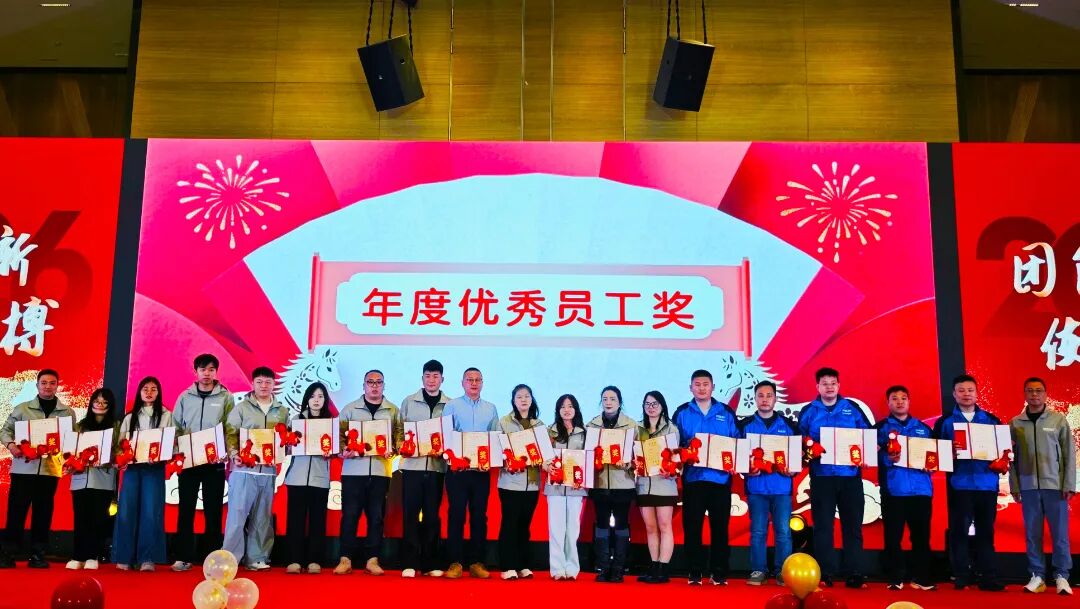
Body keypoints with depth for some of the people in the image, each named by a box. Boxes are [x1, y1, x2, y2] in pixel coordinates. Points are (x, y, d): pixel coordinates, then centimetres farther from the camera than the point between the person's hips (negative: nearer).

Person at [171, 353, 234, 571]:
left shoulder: (226, 397, 3)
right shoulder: (185, 397, 8)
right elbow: (175, 427, 8)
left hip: (215, 461, -1)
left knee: (213, 510, 3)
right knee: (186, 509, 3)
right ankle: (184, 556, 10)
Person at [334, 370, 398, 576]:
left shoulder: (393, 410, 10)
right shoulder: (350, 409, 9)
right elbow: (339, 434, 6)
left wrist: (392, 450, -11)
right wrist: (343, 450, -11)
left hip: (380, 470, 1)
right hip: (353, 470, -1)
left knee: (376, 516, 3)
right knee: (350, 515, -1)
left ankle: (372, 559, 10)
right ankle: (345, 559, 7)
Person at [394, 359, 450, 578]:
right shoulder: (408, 402, 8)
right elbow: (399, 430, 7)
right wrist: (403, 448, -9)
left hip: (437, 466, 0)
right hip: (412, 465, 0)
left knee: (432, 515, 6)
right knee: (410, 514, 0)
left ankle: (430, 563, 13)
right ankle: (409, 563, 5)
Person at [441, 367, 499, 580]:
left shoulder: (490, 408, 13)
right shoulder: (451, 406, 5)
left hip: (482, 470, 2)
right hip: (457, 468, -2)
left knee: (479, 515, 4)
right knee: (456, 514, -2)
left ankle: (477, 562, 11)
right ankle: (455, 562, 4)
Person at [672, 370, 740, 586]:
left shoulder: (726, 412, 9)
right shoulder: (682, 413, 7)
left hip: (720, 477, 0)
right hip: (692, 477, 0)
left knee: (720, 525, 3)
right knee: (692, 526, 1)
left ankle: (719, 572, 12)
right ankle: (694, 572, 10)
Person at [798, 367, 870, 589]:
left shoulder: (852, 408, 8)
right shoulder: (808, 411, 7)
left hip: (850, 475, 1)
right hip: (821, 476, -1)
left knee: (853, 525, 4)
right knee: (823, 526, 1)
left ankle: (854, 574, 10)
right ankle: (825, 574, 6)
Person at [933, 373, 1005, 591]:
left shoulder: (992, 420, 13)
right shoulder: (945, 422, 8)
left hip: (987, 483, 2)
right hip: (959, 483, -2)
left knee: (986, 531, 6)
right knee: (959, 531, -2)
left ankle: (988, 578, 11)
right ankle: (961, 577, 4)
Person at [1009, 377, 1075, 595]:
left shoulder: (1058, 419, 2)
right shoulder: (1015, 423, 4)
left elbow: (1069, 454, 1)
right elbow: (1011, 457, 5)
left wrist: (1069, 484, -5)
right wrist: (1014, 486, 1)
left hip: (1055, 486, -1)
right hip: (1028, 487, 1)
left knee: (1059, 533, 2)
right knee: (1032, 534, 5)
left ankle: (1061, 576, 11)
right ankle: (1037, 575, 12)